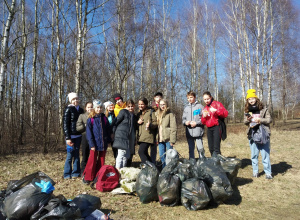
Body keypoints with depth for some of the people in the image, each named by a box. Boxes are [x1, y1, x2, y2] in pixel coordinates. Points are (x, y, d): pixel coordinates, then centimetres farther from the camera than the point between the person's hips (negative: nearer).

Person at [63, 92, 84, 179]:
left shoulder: (80, 110, 11)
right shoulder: (68, 109, -5)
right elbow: (65, 124, -9)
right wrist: (67, 138, -15)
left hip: (78, 135, 5)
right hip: (71, 136, -5)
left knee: (76, 154, 10)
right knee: (70, 155, 0)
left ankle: (76, 172, 20)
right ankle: (67, 174, 12)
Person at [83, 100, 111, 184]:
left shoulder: (104, 118, 6)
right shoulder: (90, 119, -5)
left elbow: (108, 130, 11)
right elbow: (89, 133, -7)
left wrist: (108, 140, 6)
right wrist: (91, 144, -13)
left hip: (103, 143, 4)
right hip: (95, 143, -4)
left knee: (101, 160, 10)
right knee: (92, 160, -1)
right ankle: (87, 177, 11)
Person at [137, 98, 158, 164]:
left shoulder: (151, 112, 1)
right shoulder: (139, 114, 21)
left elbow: (156, 123, -4)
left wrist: (150, 125, -24)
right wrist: (137, 123, 4)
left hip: (148, 135, -7)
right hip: (140, 137, 7)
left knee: (141, 152, -19)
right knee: (144, 153, 9)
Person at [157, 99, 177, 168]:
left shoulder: (170, 114, -4)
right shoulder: (158, 114, 15)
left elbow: (173, 128, -10)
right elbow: (157, 127, 14)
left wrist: (172, 140, -15)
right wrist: (157, 139, 6)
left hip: (168, 139, -6)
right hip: (160, 139, 6)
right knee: (162, 156, 11)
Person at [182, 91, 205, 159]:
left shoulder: (199, 106, 0)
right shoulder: (186, 108, 13)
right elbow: (183, 119, 15)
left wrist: (196, 123, -13)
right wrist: (185, 122, -6)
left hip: (198, 132, -4)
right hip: (189, 132, 4)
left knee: (200, 148, -2)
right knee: (191, 149, 11)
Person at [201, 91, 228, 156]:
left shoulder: (217, 104, 4)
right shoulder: (205, 108, 19)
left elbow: (225, 113, -9)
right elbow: (203, 122, 19)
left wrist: (216, 111, -22)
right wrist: (204, 116, -2)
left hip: (217, 127, -6)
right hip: (209, 129, 6)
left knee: (216, 148, -17)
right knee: (211, 148, 6)